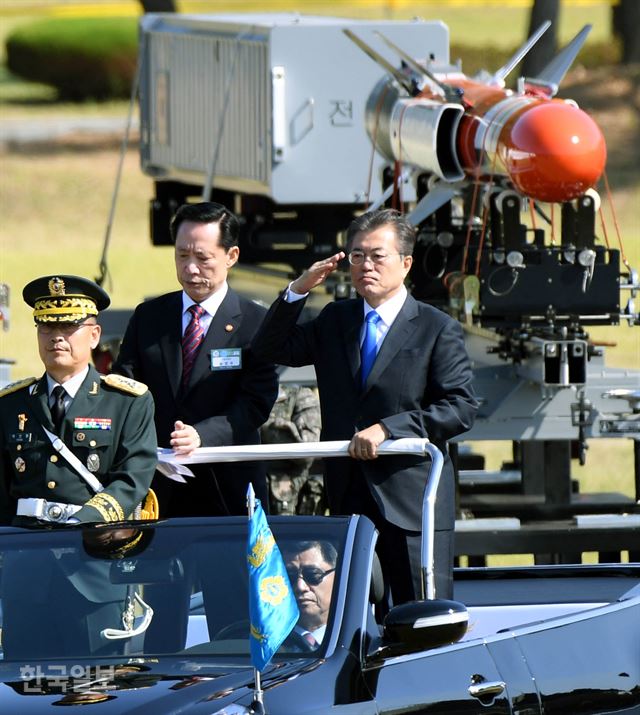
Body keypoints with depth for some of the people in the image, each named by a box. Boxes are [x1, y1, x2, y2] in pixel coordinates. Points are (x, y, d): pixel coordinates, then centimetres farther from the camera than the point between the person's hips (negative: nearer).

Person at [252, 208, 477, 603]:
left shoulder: (438, 329, -1)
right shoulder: (334, 321, 15)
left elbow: (461, 407, -8)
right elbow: (271, 349, 11)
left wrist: (388, 429, -18)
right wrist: (299, 290, -3)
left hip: (412, 500, -4)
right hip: (348, 494, 5)